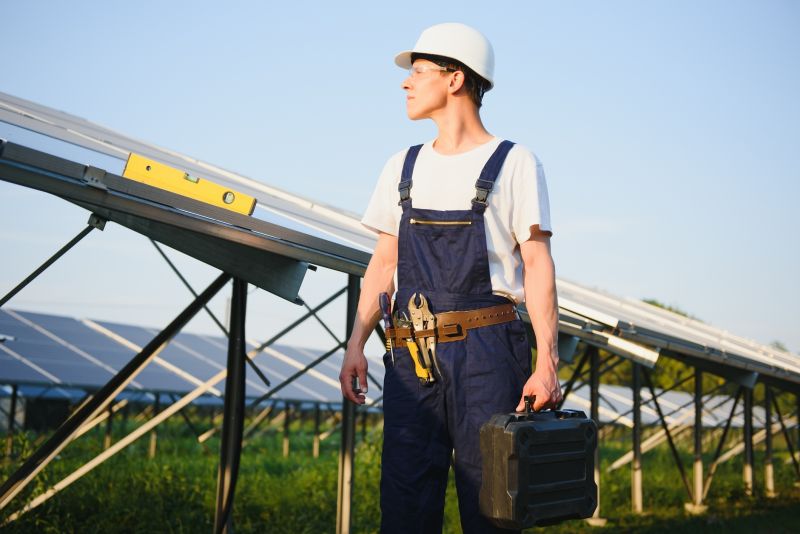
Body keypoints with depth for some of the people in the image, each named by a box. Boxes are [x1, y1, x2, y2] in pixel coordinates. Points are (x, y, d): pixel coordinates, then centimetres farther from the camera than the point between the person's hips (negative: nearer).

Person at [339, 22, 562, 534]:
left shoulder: (514, 164, 3)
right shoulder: (404, 167, 17)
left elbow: (538, 265, -3)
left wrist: (547, 362, -12)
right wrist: (356, 344, 9)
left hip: (486, 353, -4)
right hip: (412, 357, 4)